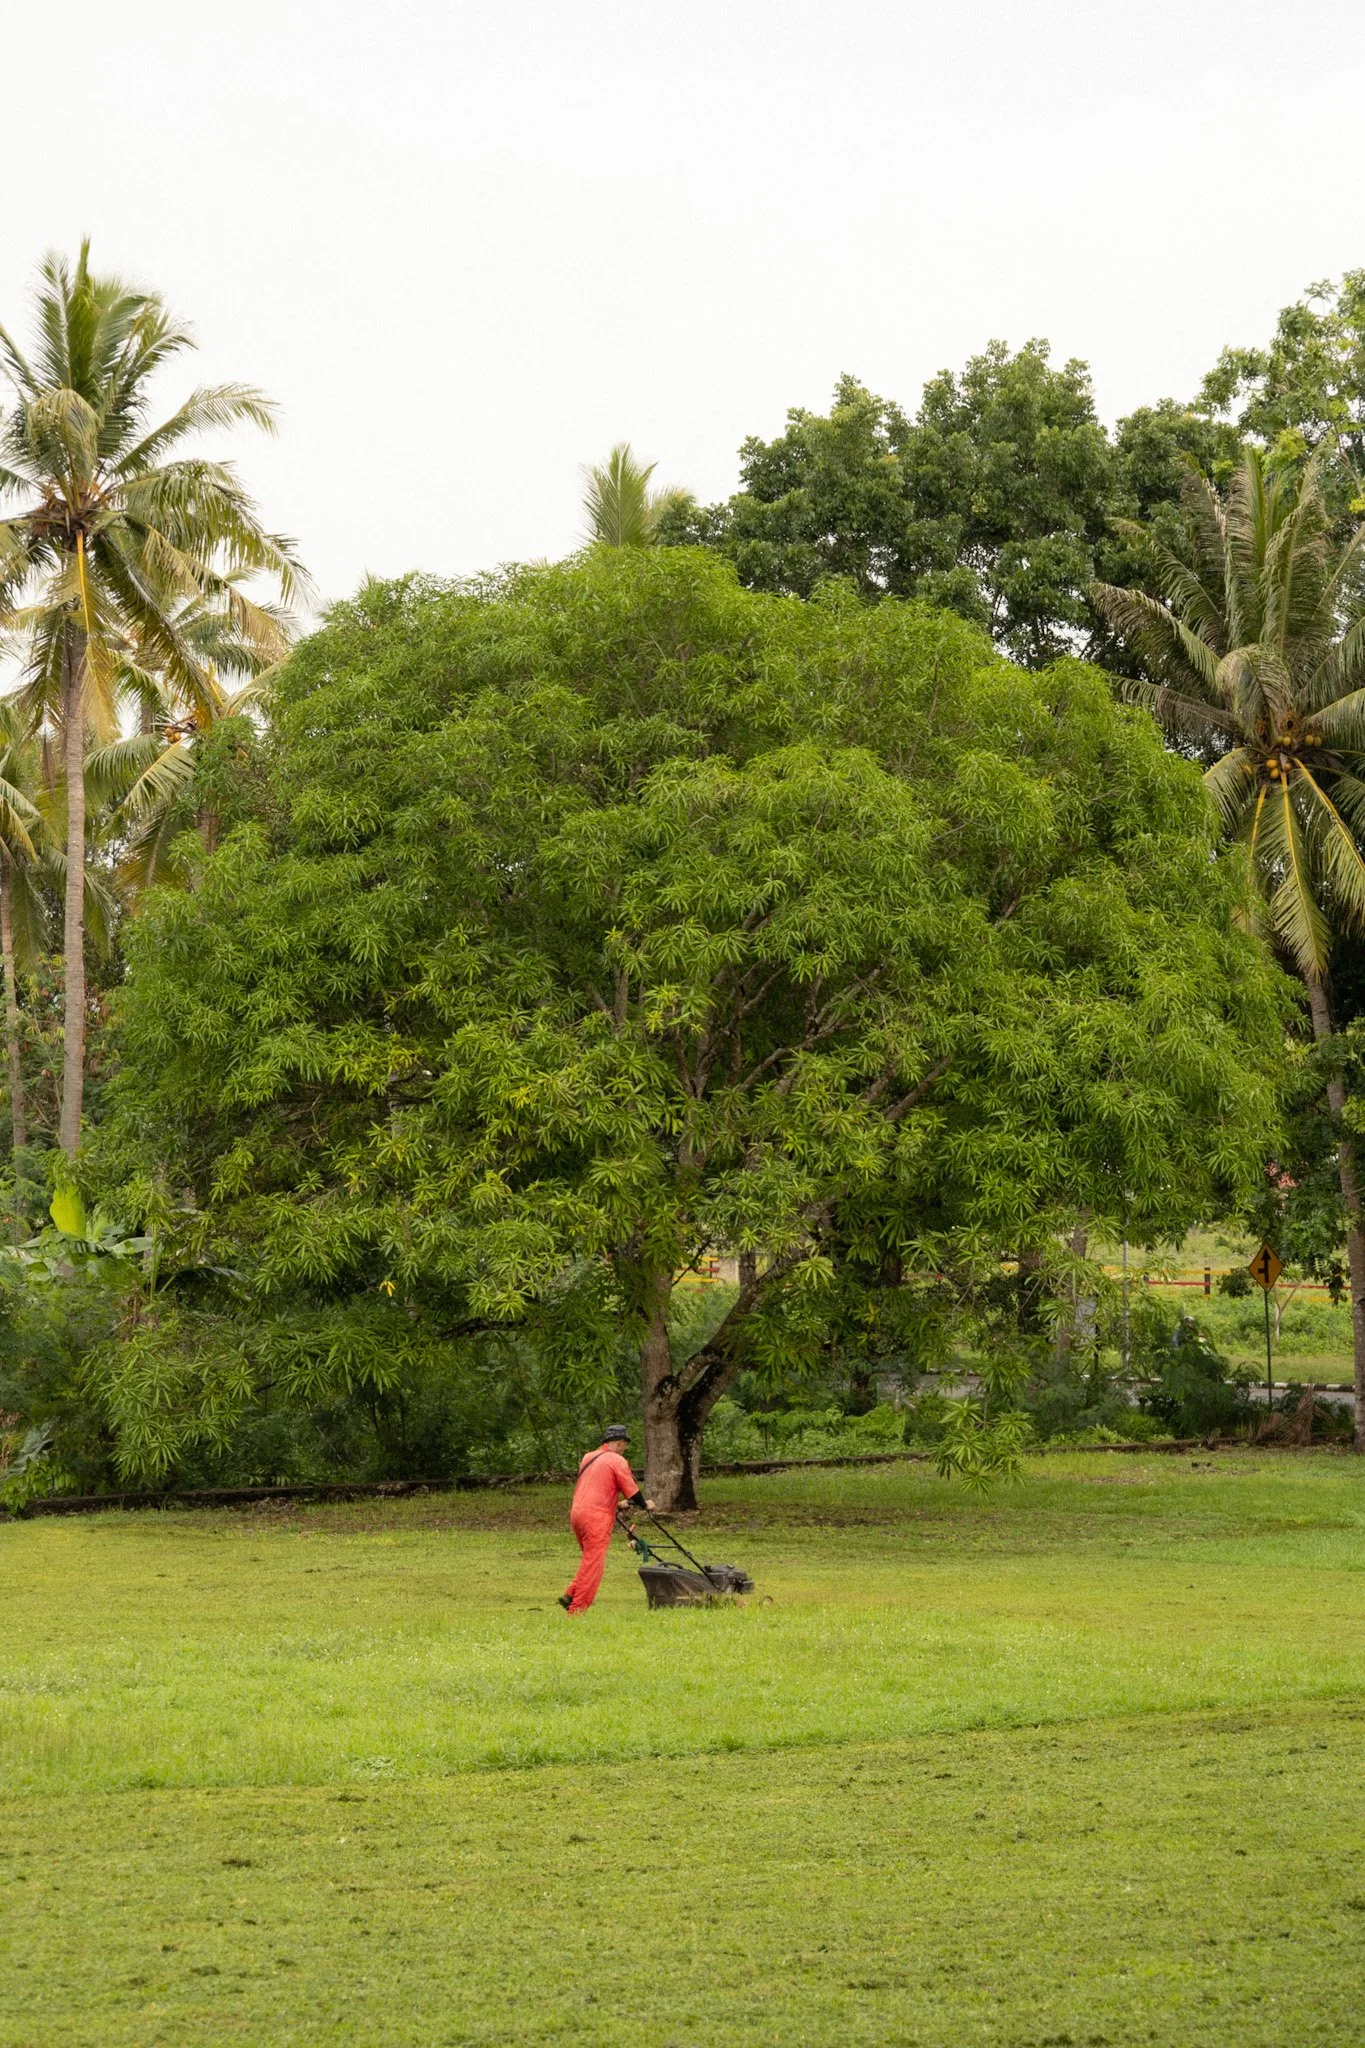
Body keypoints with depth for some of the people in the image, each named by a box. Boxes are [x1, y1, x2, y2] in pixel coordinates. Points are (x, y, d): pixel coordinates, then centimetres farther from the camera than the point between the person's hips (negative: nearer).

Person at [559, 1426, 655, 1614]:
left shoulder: (588, 1458, 20)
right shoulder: (617, 1461, -4)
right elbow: (632, 1491, -4)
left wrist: (616, 1504, 39)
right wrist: (645, 1505, 14)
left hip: (576, 1512, 8)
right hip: (596, 1516, -8)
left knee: (589, 1560, 19)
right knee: (593, 1564, -4)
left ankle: (570, 1595, 8)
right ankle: (577, 1608, -6)